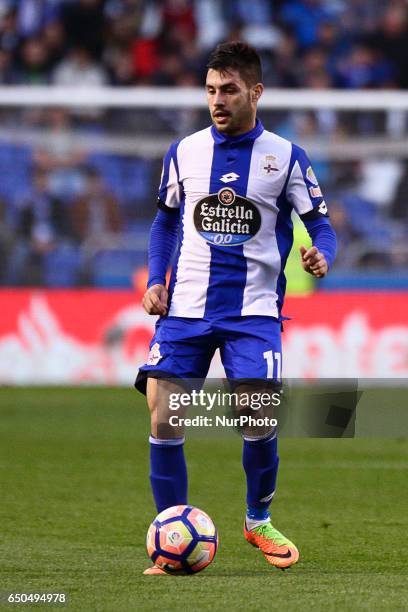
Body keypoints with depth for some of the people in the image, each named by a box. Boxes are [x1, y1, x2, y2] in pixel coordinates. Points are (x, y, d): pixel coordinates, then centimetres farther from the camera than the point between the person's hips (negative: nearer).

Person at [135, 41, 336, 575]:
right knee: (163, 421, -9)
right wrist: (156, 280, 5)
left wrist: (321, 255, -19)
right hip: (185, 308, 2)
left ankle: (259, 521, 14)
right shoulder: (184, 152, 7)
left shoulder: (285, 156, 1)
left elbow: (319, 223, 4)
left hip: (253, 310, -2)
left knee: (257, 419, -14)